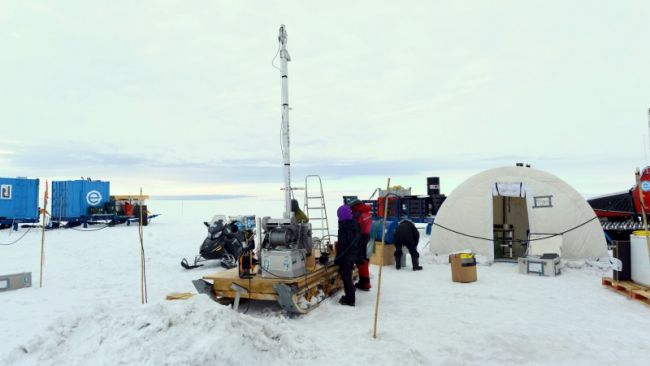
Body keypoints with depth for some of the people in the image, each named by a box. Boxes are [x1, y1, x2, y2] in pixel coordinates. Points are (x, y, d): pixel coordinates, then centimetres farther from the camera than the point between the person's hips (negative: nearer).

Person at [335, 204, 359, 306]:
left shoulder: (344, 227, -21)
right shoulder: (353, 224, 5)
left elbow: (342, 244, -20)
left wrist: (337, 259, -14)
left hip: (345, 256, -9)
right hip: (352, 255, 9)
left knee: (346, 277, 2)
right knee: (348, 276, 19)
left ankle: (349, 299, 9)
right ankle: (350, 297, 29)